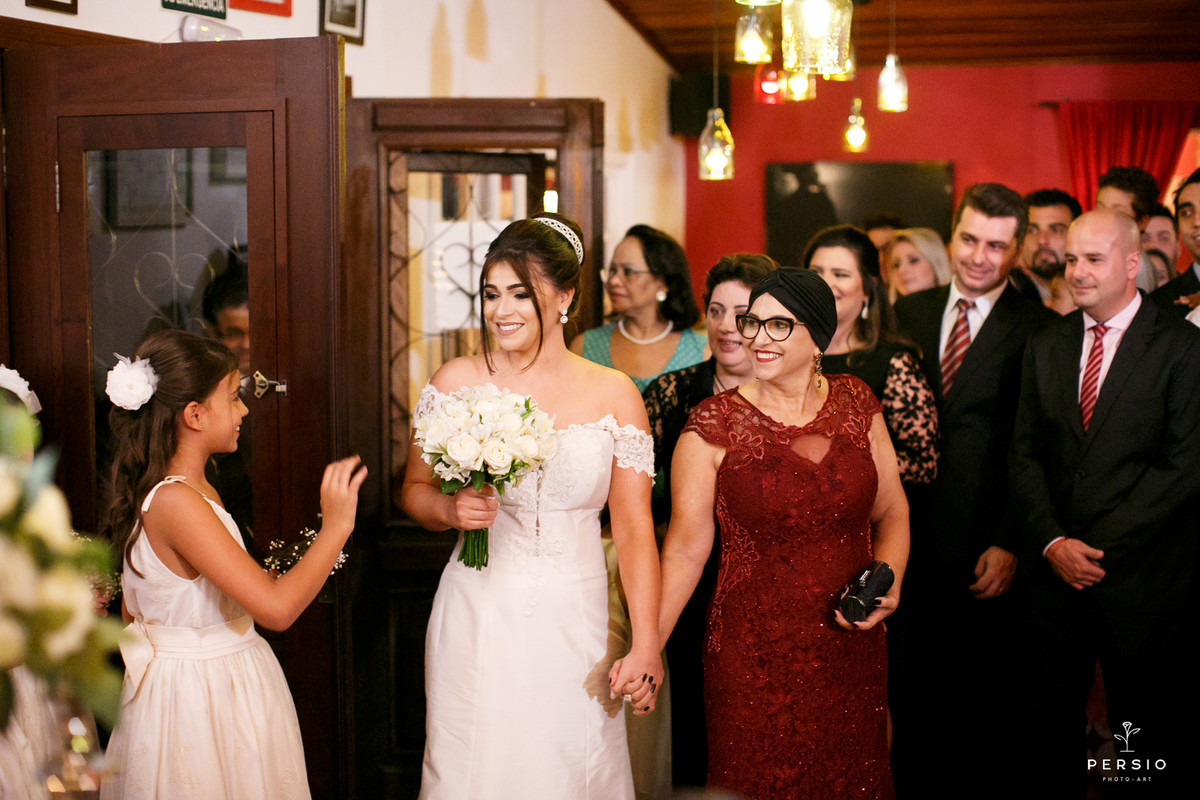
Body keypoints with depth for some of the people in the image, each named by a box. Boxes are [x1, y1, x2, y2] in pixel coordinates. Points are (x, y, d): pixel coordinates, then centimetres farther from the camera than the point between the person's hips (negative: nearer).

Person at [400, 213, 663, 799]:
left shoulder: (614, 394, -1)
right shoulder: (456, 382, 1)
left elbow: (634, 530, -2)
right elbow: (413, 490, 10)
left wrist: (646, 647, -8)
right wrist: (451, 510, -13)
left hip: (574, 622, 0)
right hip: (477, 619, 0)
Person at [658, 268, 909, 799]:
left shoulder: (855, 403, 2)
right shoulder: (715, 426, -9)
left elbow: (892, 511, 10)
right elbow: (686, 547, -8)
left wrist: (889, 579, -9)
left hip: (852, 652, 4)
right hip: (755, 656, -3)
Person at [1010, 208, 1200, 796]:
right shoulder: (1046, 345, 9)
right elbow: (1025, 454, 7)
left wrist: (1097, 547, -15)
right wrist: (1053, 542, -8)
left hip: (1144, 583, -4)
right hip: (1053, 573, 4)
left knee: (1147, 745, 9)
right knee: (1049, 725, 12)